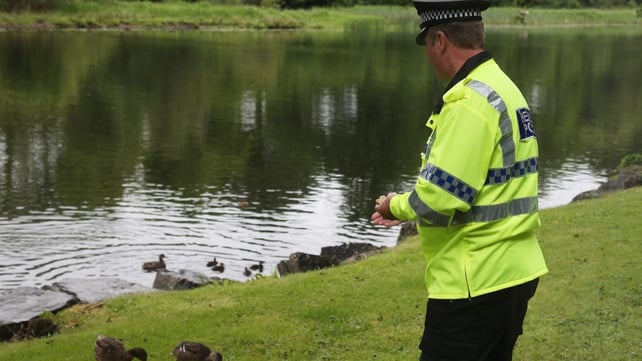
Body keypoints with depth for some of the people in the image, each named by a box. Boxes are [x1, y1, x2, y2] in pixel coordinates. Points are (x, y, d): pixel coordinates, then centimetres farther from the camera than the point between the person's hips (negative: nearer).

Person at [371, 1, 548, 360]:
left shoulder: (470, 101, -19)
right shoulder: (504, 89, 13)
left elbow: (440, 196, -24)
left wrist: (396, 206, -4)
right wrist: (410, 206, 11)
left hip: (476, 282, -10)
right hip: (514, 272, 10)